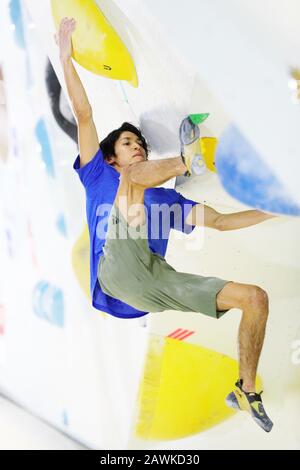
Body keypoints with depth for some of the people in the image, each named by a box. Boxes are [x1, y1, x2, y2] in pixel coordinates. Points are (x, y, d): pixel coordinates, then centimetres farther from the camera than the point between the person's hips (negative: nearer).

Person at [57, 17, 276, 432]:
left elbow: (220, 221, 28)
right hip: (117, 275, -4)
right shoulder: (101, 177, 24)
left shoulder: (164, 197, 33)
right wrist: (66, 58, 11)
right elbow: (84, 115, 16)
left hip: (156, 283, 5)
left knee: (255, 297, -6)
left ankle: (246, 391, 5)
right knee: (134, 177, -20)